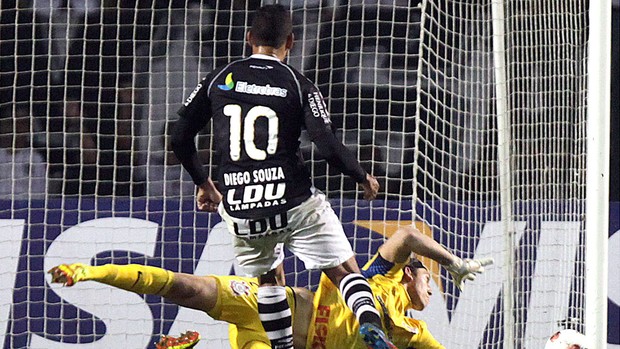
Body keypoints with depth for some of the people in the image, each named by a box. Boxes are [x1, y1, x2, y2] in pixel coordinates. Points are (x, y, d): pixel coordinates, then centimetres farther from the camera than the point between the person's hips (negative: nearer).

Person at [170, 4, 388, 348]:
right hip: (295, 203, -2)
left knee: (264, 279, 23)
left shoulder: (219, 79, 7)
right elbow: (328, 147, -9)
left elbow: (180, 139, 8)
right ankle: (369, 320, -26)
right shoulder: (298, 84, -1)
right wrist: (363, 177, 8)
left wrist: (203, 183, 23)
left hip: (239, 210, 2)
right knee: (345, 270, 2)